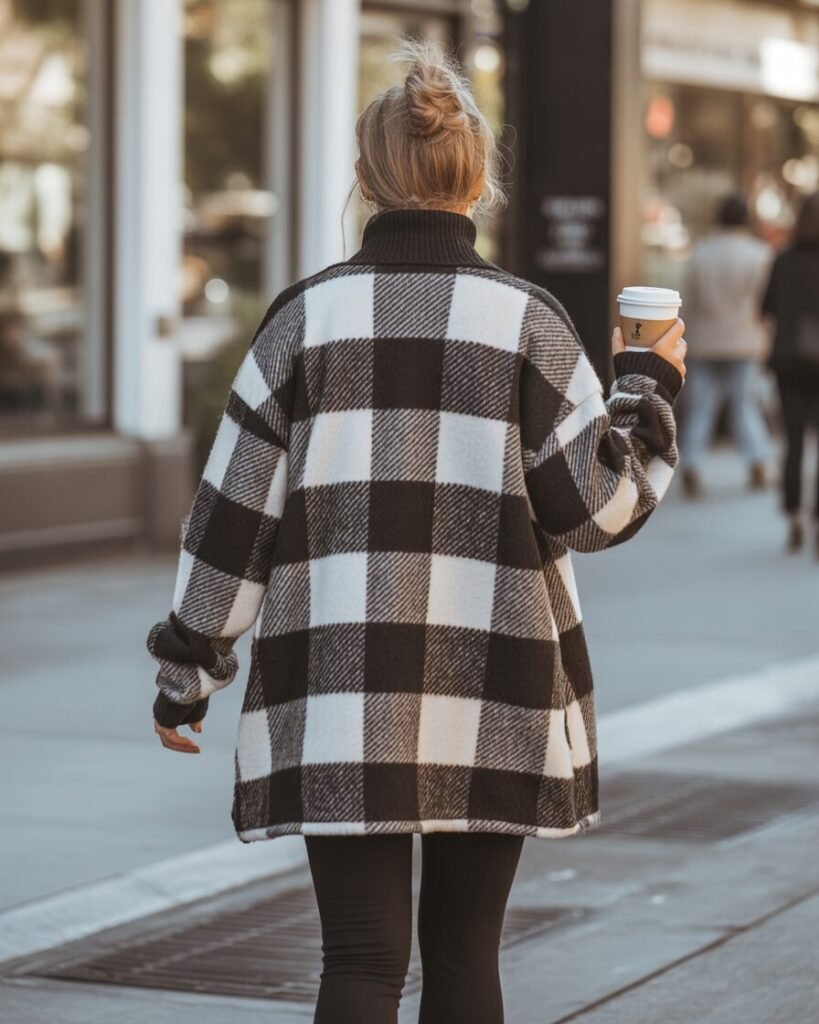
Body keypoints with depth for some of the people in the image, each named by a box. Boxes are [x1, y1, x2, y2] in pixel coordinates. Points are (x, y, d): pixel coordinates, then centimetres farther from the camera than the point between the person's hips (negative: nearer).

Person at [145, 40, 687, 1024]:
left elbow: (234, 508, -1)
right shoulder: (526, 319, -3)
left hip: (341, 691, -1)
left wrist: (185, 669, 7)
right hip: (492, 690, 1)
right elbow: (598, 503, -2)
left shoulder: (310, 314, -2)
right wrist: (649, 389, 13)